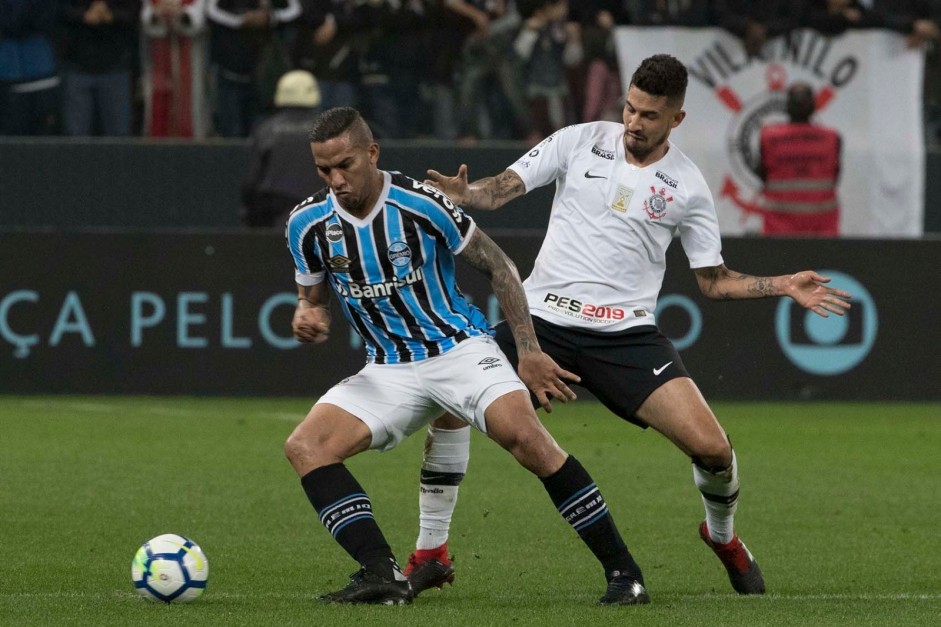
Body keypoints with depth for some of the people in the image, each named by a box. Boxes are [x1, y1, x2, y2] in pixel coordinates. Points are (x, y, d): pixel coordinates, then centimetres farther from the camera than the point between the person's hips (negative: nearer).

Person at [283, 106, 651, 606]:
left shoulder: (421, 204, -14)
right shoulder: (308, 223, -4)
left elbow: (497, 266, -4)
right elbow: (313, 297, 13)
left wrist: (528, 351, -8)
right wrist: (306, 319, -12)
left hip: (460, 348, -4)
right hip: (389, 371, 4)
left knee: (523, 435, -29)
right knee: (305, 446, -17)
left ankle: (622, 571, -19)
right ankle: (381, 574, -23)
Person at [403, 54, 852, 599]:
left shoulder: (687, 185, 4)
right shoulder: (580, 142, 4)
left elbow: (714, 280, 12)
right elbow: (503, 188, 1)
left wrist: (785, 286, -1)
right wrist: (462, 193, -21)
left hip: (627, 334, 0)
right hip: (544, 317, 0)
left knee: (711, 447, -15)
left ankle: (723, 536, 22)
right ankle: (431, 553, -4)